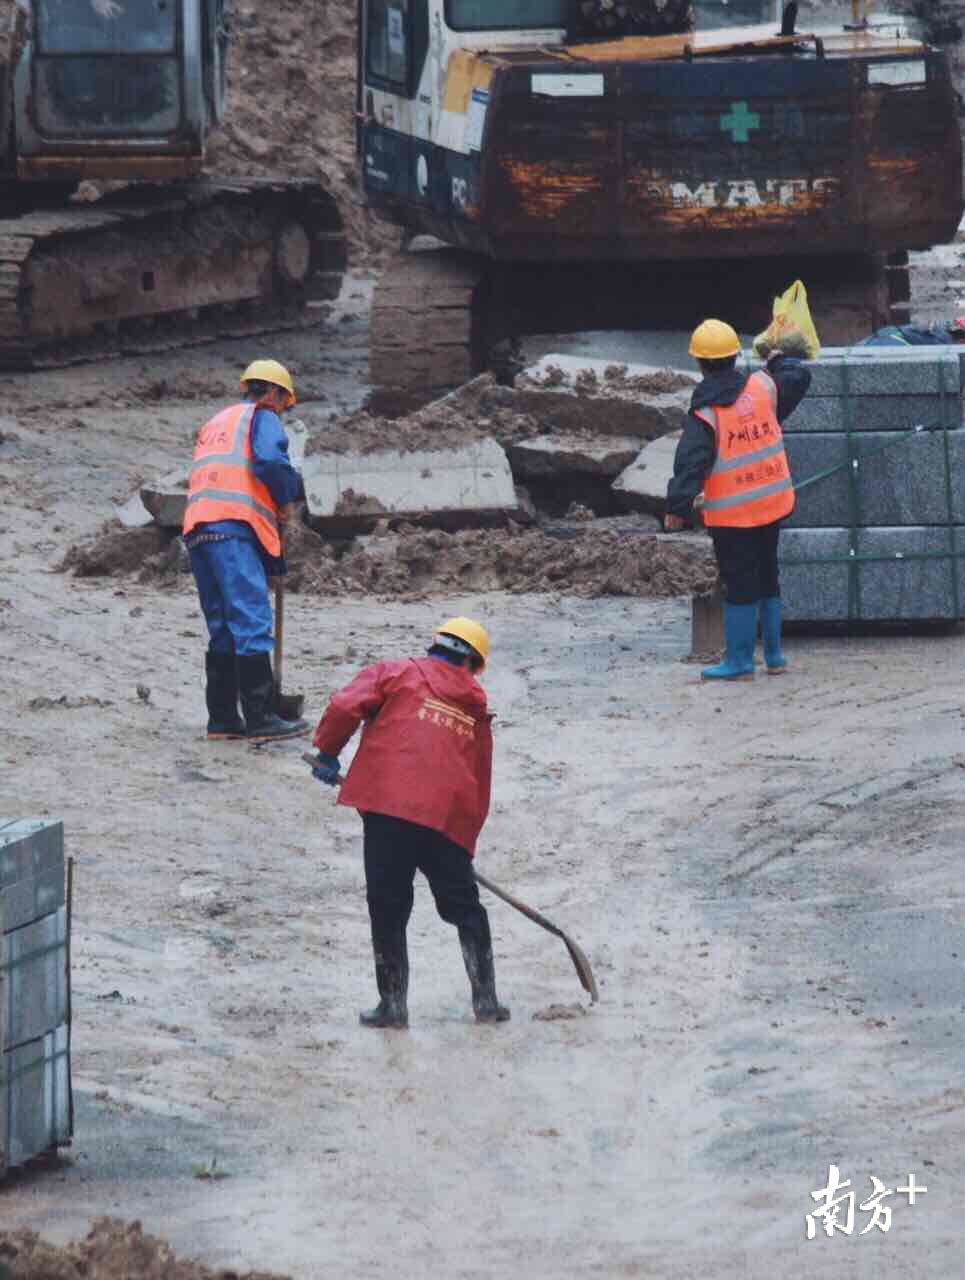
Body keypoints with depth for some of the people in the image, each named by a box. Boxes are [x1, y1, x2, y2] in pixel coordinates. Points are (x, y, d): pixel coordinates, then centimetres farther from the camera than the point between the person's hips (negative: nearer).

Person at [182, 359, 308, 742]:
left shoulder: (216, 423, 31)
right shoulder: (262, 417, 6)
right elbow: (269, 459, -15)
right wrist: (285, 501, 1)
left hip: (197, 530, 8)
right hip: (233, 527, -8)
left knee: (223, 629, 12)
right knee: (252, 622, -11)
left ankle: (222, 719, 10)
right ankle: (261, 718, -17)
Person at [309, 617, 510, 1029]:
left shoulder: (394, 674, 10)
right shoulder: (475, 709, 20)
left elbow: (345, 706, -5)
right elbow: (480, 783, 22)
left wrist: (328, 751, 11)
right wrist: (466, 842, 29)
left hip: (389, 807, -3)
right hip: (450, 820, 3)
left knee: (388, 909, 6)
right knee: (465, 909, 16)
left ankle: (393, 1002, 4)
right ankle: (485, 999, 17)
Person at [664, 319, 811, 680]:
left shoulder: (704, 414, -15)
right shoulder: (762, 388, -2)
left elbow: (691, 462, -20)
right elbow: (798, 379, 13)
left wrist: (678, 507, -17)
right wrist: (780, 362, 34)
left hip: (732, 514, -5)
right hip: (772, 503, 5)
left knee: (739, 585, 1)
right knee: (767, 578, 17)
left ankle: (740, 661, 6)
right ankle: (774, 655, 24)